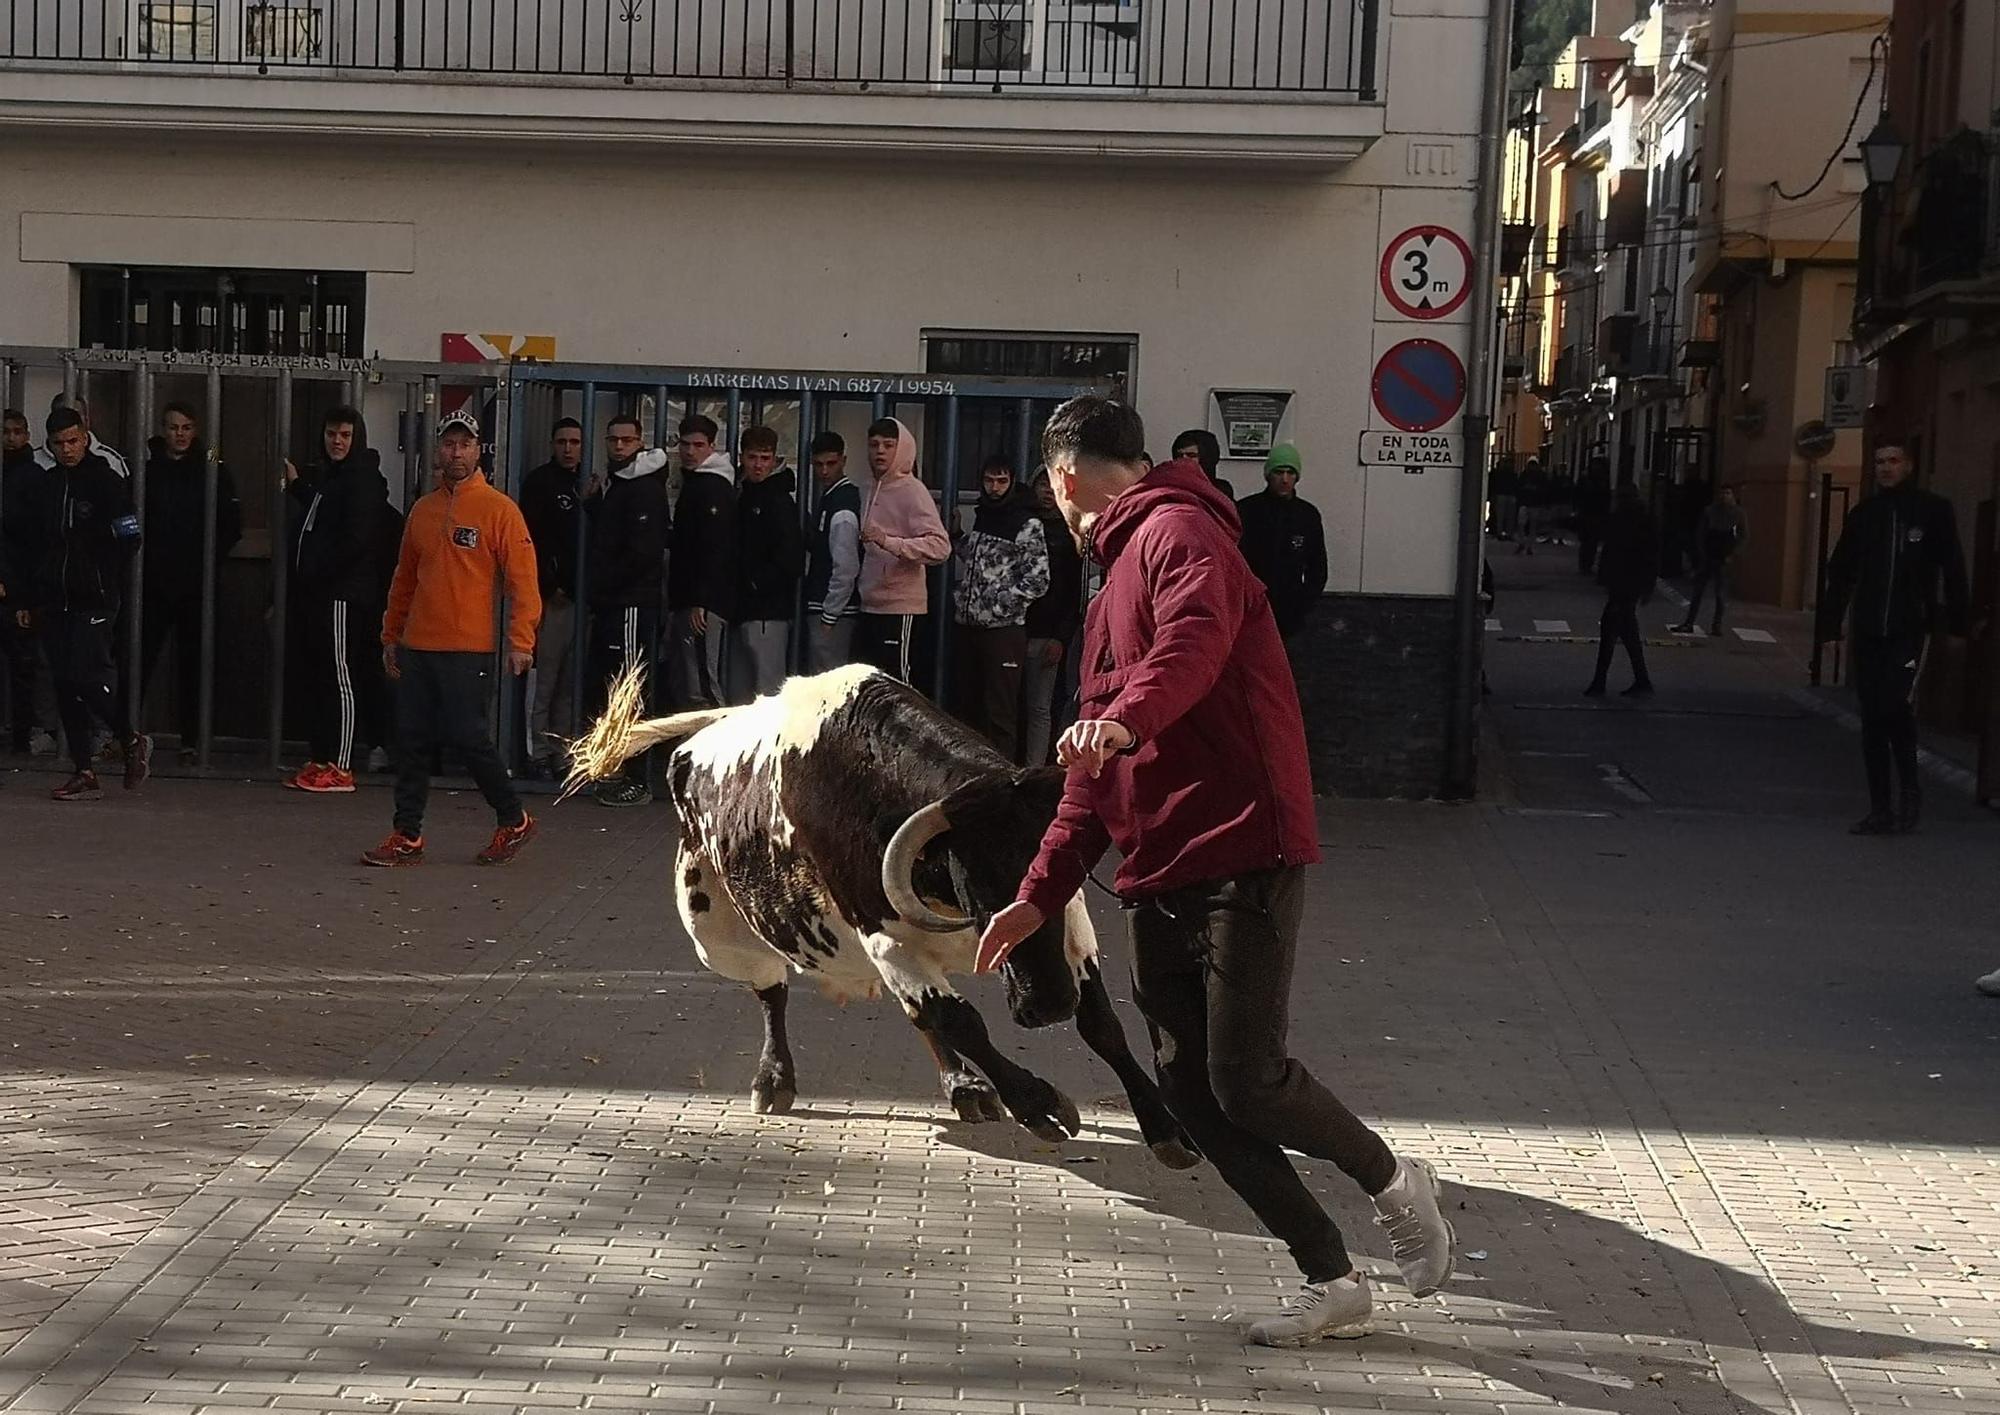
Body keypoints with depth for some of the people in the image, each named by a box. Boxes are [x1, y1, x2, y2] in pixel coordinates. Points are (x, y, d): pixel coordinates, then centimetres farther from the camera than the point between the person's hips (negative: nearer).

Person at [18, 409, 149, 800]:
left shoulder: (107, 481, -4)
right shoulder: (45, 487, 13)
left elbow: (128, 540, -5)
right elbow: (33, 546, 18)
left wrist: (103, 580, -6)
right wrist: (27, 601, 14)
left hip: (93, 602, -6)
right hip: (52, 604, 6)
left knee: (86, 677, -14)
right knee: (65, 687, 3)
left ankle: (133, 741, 9)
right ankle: (84, 774, 7)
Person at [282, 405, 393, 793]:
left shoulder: (362, 479, -10)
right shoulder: (324, 475, 19)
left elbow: (357, 540, -17)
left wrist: (321, 573, -14)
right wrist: (295, 484, 23)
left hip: (343, 592, -9)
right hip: (315, 593, 9)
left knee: (340, 676, -8)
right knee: (315, 675, 9)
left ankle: (340, 768, -7)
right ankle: (318, 759, 14)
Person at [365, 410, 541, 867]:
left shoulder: (498, 510, -4)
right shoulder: (422, 510, 14)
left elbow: (522, 579, -8)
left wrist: (521, 641, -16)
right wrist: (391, 635, 19)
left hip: (468, 652, -6)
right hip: (417, 649, 6)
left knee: (468, 739, -6)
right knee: (412, 742, 5)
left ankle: (513, 820, 13)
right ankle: (407, 837, 11)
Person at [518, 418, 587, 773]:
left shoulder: (587, 484, 18)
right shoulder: (539, 482, 0)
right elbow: (534, 539, -7)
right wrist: (551, 586, -11)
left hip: (579, 596, 6)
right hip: (552, 596, -6)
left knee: (570, 683, 7)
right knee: (544, 677, -5)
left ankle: (563, 750, 11)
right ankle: (540, 752, -2)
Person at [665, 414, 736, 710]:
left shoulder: (714, 488, -11)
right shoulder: (692, 483, 20)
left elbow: (714, 549, -20)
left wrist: (700, 601, -24)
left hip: (705, 604, -11)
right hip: (688, 601, 11)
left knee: (702, 685, -14)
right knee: (679, 683, 13)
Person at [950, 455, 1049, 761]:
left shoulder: (1027, 525, -6)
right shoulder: (978, 518, 14)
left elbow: (1037, 581, -11)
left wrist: (997, 605, -14)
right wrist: (959, 598, 13)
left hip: (1003, 629, -7)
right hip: (968, 627, 7)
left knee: (1000, 712, -5)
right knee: (968, 705, 11)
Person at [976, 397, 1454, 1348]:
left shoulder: (1176, 530, -5)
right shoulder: (1113, 589, 25)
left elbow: (1197, 634, -29)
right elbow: (1093, 779, 27)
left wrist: (1127, 716, -46)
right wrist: (1040, 895, 23)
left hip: (1240, 860, -10)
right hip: (1158, 879, 10)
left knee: (1246, 1081, -13)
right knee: (1190, 1091, 4)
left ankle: (1393, 1184, 14)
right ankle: (1332, 1282, 12)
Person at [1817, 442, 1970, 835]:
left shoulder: (1933, 510, 0)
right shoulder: (1864, 514, 9)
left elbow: (1953, 570, 1)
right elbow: (1840, 573, 11)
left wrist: (1957, 622, -3)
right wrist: (1830, 626, 8)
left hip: (1912, 629, -4)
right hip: (1869, 633, 4)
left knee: (1896, 704, -18)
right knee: (1872, 721, 4)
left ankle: (1910, 786, 5)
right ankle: (1881, 809, 12)